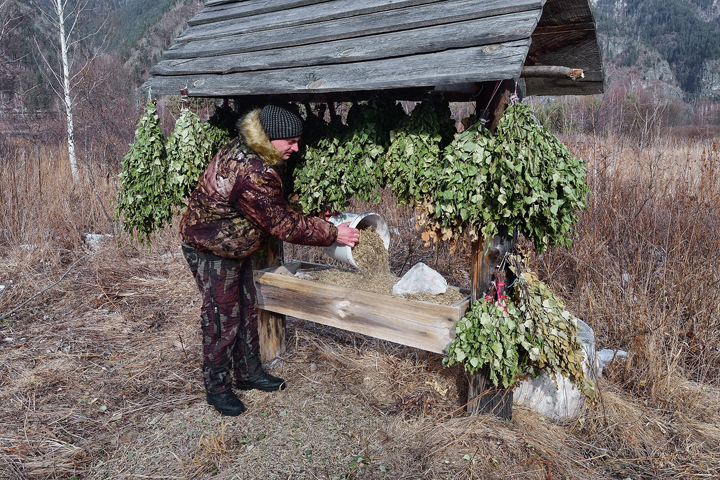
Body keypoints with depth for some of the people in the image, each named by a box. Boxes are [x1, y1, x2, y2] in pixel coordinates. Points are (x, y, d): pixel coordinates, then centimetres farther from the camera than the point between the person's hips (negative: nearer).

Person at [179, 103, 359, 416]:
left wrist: (313, 220, 3)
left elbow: (278, 208, 9)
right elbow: (284, 225, -27)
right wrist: (332, 234, -20)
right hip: (210, 249, -10)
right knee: (222, 319, 2)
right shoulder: (253, 174, -33)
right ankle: (217, 389, 21)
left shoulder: (244, 150, -1)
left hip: (233, 246, 10)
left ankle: (248, 373, 33)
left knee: (246, 310, 17)